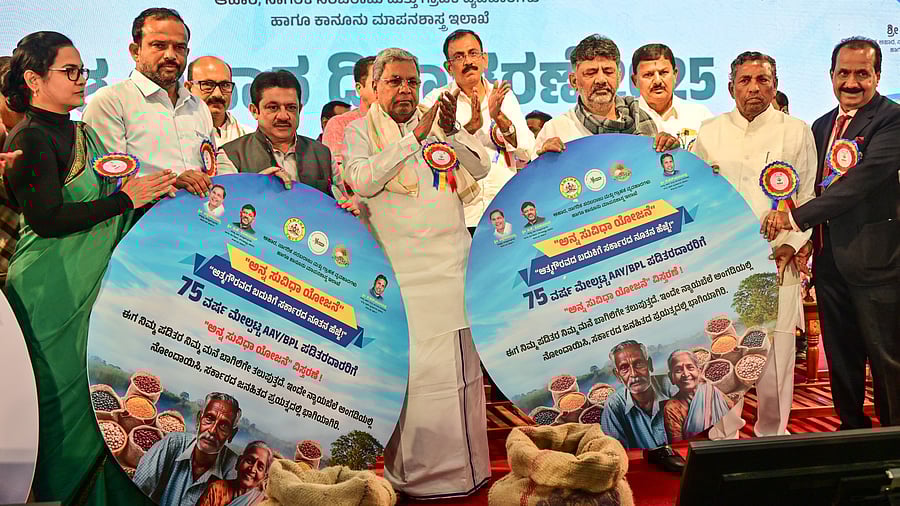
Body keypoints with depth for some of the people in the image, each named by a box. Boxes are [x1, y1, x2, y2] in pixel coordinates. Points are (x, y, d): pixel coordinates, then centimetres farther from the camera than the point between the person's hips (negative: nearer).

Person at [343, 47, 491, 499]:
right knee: (403, 364, -4)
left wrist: (451, 130, -14)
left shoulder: (440, 126, 15)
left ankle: (460, 464, 16)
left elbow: (482, 167, 4)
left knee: (456, 361, 4)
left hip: (449, 262, 3)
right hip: (396, 268, -3)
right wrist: (414, 137, -16)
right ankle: (410, 470, 9)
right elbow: (361, 180, -12)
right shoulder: (360, 131, 7)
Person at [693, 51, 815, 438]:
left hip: (777, 261, 0)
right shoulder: (709, 133, 9)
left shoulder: (796, 132, 7)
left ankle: (773, 434, 18)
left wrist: (793, 243, -7)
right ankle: (723, 435, 14)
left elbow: (808, 195, 5)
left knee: (776, 350, 2)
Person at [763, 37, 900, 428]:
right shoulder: (822, 125, 15)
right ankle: (851, 427, 32)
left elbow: (865, 177, -23)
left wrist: (797, 217, -26)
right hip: (829, 258, 7)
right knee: (840, 356, 17)